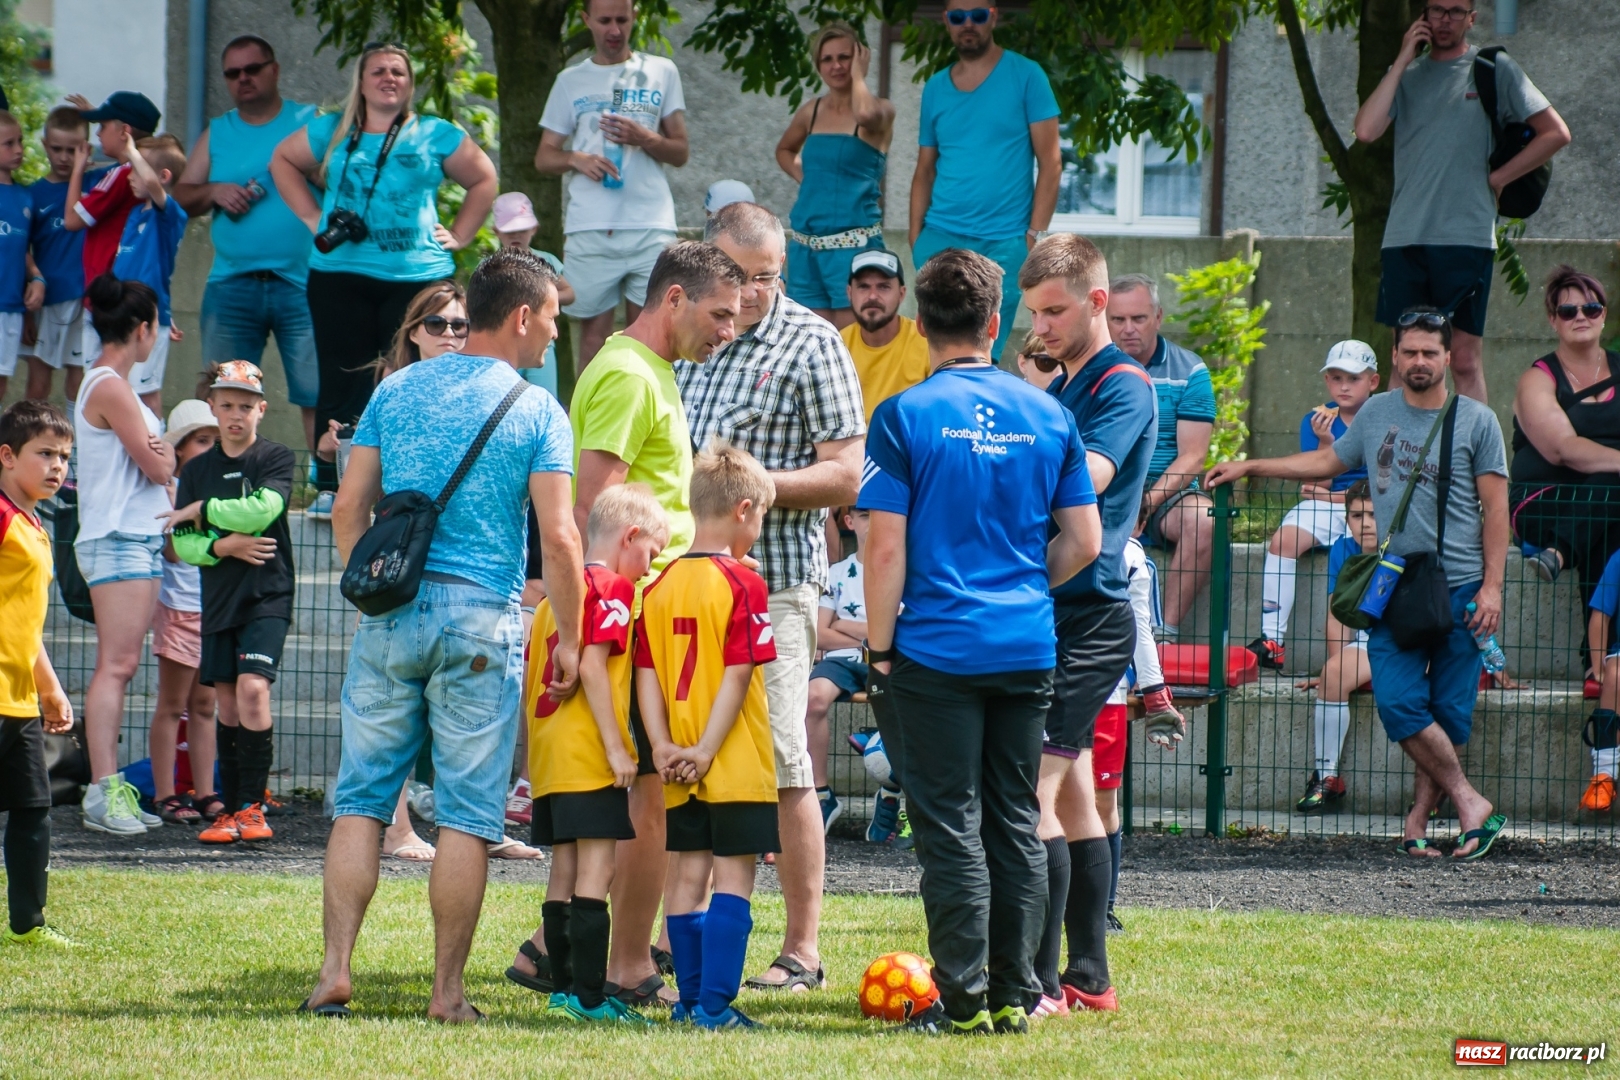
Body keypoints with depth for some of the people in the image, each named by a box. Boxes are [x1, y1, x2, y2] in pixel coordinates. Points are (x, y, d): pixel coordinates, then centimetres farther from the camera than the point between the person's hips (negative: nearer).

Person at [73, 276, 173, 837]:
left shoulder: (111, 385, 19)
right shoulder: (110, 388, -12)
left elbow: (160, 463, 19)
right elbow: (158, 468, -13)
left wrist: (160, 452, -1)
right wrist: (163, 453, 7)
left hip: (140, 541, 10)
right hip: (118, 541, -10)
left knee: (121, 667, 7)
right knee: (115, 665, -13)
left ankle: (110, 789, 6)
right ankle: (103, 793, -17)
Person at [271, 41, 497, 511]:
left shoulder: (435, 136, 8)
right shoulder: (332, 133, 11)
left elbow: (484, 179, 16)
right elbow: (283, 160, 25)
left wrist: (458, 235, 8)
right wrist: (311, 217, 13)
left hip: (417, 275, -1)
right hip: (340, 276, 1)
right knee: (344, 385, 1)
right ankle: (330, 486, 5)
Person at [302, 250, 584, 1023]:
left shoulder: (396, 391, 8)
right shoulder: (535, 411, -2)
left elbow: (348, 511, 7)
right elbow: (558, 537, -8)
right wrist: (569, 637, 0)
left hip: (391, 611, 3)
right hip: (482, 616, -3)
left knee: (361, 800, 7)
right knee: (467, 813, 3)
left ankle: (335, 969, -2)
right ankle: (447, 990, 3)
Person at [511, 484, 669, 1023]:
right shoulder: (611, 589, -7)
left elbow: (531, 679, 20)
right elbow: (592, 666, -17)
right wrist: (617, 747, -17)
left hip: (548, 756, 9)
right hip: (590, 756, -9)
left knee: (566, 870, 13)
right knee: (597, 869, -9)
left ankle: (563, 983, 17)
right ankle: (588, 995, -14)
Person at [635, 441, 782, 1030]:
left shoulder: (660, 587, 7)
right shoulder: (742, 584, -11)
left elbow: (646, 673, 3)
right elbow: (738, 676, -16)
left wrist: (663, 745, -1)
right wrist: (706, 751, -14)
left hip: (681, 766, 6)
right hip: (737, 762, -6)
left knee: (689, 873, 11)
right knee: (732, 877, -3)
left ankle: (691, 998, 15)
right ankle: (716, 1003, -8)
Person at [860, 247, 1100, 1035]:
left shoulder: (906, 416, -7)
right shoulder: (1048, 415, 5)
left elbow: (886, 547, -9)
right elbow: (1083, 541, 7)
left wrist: (878, 648, -3)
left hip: (937, 648, -4)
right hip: (1028, 648, 4)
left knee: (950, 826, -1)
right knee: (1015, 823, 10)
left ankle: (964, 1000, -2)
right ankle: (1014, 995, 13)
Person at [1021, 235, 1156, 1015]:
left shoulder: (1123, 387, -10)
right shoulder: (1058, 390, 19)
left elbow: (1085, 478, -25)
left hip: (1089, 616, -10)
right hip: (1051, 613, 10)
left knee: (1034, 790, -15)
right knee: (1072, 796, 11)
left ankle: (1037, 982, -17)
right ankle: (1088, 977, 15)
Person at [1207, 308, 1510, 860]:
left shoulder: (1475, 421, 2)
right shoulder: (1377, 413, 13)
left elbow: (1495, 509, 0)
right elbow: (1329, 461, 30)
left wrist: (1491, 586, -9)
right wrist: (1249, 467, 29)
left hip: (1460, 587, -3)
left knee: (1448, 710, -2)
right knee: (1399, 701, -12)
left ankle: (1420, 817, 7)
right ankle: (1469, 803, -4)